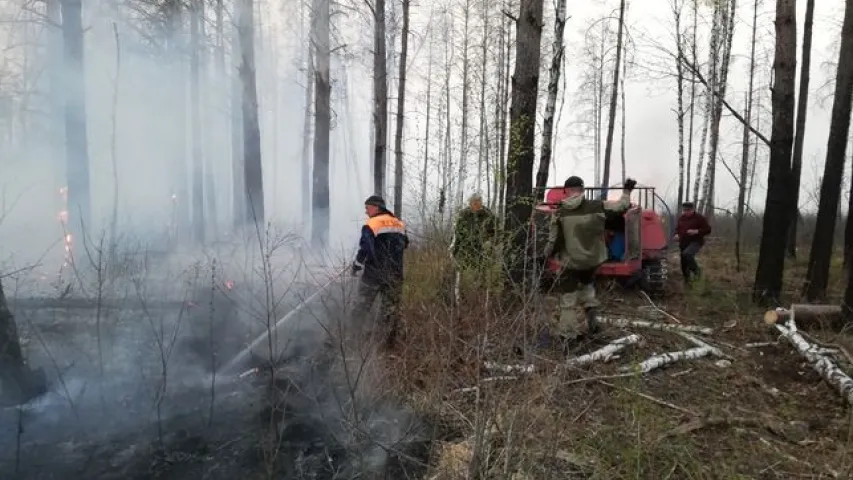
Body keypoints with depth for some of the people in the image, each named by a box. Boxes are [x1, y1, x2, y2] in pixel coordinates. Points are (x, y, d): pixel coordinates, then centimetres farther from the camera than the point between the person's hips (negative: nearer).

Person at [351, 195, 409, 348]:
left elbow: (365, 250, -15)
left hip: (373, 273, -4)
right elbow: (404, 245, 19)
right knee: (392, 307, 11)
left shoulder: (371, 225, -11)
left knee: (363, 304, 10)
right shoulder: (400, 224, 8)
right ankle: (390, 341, 16)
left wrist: (356, 266, -2)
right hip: (395, 275, 4)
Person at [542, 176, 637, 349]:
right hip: (592, 259, 3)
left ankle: (566, 337, 6)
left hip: (570, 262, -3)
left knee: (568, 301, 7)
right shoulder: (597, 206, -8)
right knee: (587, 283, 34)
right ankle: (590, 308, 14)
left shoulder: (559, 213, -12)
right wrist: (627, 191, 23)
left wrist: (546, 255, 10)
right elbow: (622, 206, 4)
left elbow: (553, 242, -8)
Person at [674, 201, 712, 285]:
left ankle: (696, 270, -11)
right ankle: (687, 280, 24)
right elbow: (677, 228, 24)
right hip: (683, 243, 6)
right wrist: (677, 234, 1)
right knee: (684, 263, 7)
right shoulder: (681, 217, 10)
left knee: (687, 254, -33)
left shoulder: (699, 217, -7)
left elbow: (708, 230, -9)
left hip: (696, 242, -6)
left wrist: (696, 231, -24)